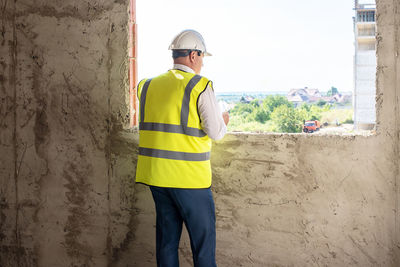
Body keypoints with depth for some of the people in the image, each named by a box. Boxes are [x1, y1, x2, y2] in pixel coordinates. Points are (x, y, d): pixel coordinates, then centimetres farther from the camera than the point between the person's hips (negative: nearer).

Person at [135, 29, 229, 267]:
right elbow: (216, 132, -9)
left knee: (167, 236, 14)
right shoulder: (201, 86, -9)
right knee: (203, 238, 5)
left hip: (156, 174, 6)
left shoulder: (148, 86, 9)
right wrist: (223, 120, 13)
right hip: (189, 176, -6)